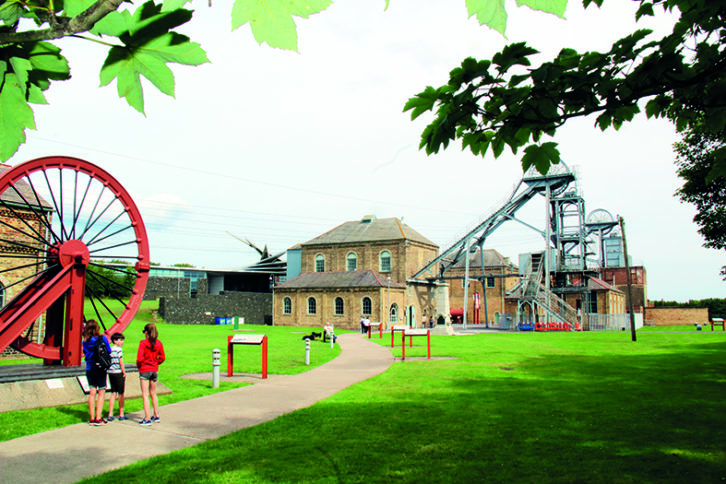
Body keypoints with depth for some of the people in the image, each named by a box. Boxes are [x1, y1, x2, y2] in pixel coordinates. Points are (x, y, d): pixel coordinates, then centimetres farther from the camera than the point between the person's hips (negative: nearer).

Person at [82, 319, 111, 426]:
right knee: (101, 393, 3)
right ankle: (98, 418, -1)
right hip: (100, 368, -3)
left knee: (92, 393, 9)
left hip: (89, 368, 3)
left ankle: (92, 418, 11)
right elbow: (109, 351, -2)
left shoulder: (85, 340, -1)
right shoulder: (102, 338, -10)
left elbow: (84, 352, 12)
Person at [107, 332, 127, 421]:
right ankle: (121, 415, 12)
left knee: (113, 393, 11)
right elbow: (121, 362, -14)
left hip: (110, 373, 6)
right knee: (121, 394, 5)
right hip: (118, 373, -6)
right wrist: (124, 373, -7)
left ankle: (110, 415, 8)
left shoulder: (109, 349, 8)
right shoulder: (118, 349, -11)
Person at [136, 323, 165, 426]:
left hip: (144, 370, -5)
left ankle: (147, 419, -1)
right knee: (153, 394, 18)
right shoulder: (159, 343, 1)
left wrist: (138, 366, 0)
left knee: (145, 395, 0)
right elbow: (162, 357, 4)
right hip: (155, 370, 5)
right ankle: (156, 416, 25)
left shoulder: (143, 343, -13)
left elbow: (139, 358, -18)